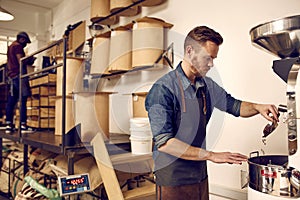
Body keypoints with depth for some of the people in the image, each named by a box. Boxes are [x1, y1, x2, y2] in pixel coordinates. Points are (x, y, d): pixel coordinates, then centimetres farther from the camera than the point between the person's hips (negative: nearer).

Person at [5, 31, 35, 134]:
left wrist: (27, 60, 19)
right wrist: (30, 59, 1)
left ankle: (9, 125, 5)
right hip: (19, 75, -9)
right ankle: (23, 125, -12)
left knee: (11, 101, 5)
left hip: (11, 76, 9)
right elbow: (21, 62, -15)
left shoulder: (10, 46, 25)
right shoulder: (18, 46, -5)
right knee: (23, 100, -10)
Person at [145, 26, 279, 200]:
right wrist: (212, 155, -23)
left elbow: (233, 105, 18)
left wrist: (258, 108, -3)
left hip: (200, 174, 7)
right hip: (174, 180, -6)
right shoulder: (163, 89, -19)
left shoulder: (208, 85, 4)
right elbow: (163, 142, -24)